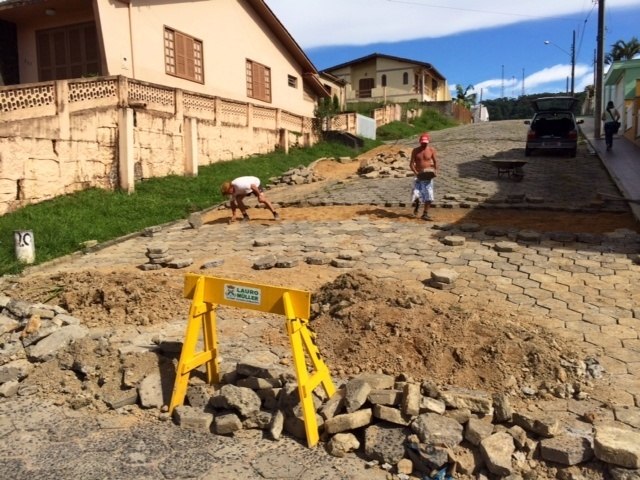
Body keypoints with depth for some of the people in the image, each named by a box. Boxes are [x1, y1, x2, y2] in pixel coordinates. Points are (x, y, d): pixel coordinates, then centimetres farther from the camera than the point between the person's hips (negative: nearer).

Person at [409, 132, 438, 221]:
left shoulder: (431, 150, 0)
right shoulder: (415, 151, 0)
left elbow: (435, 162, 2)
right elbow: (411, 164, -4)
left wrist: (435, 170, -18)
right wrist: (415, 172, -21)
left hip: (428, 176, 1)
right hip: (419, 175, 0)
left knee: (428, 196, -3)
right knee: (416, 194, -11)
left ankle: (425, 214, 8)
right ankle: (417, 205, 24)